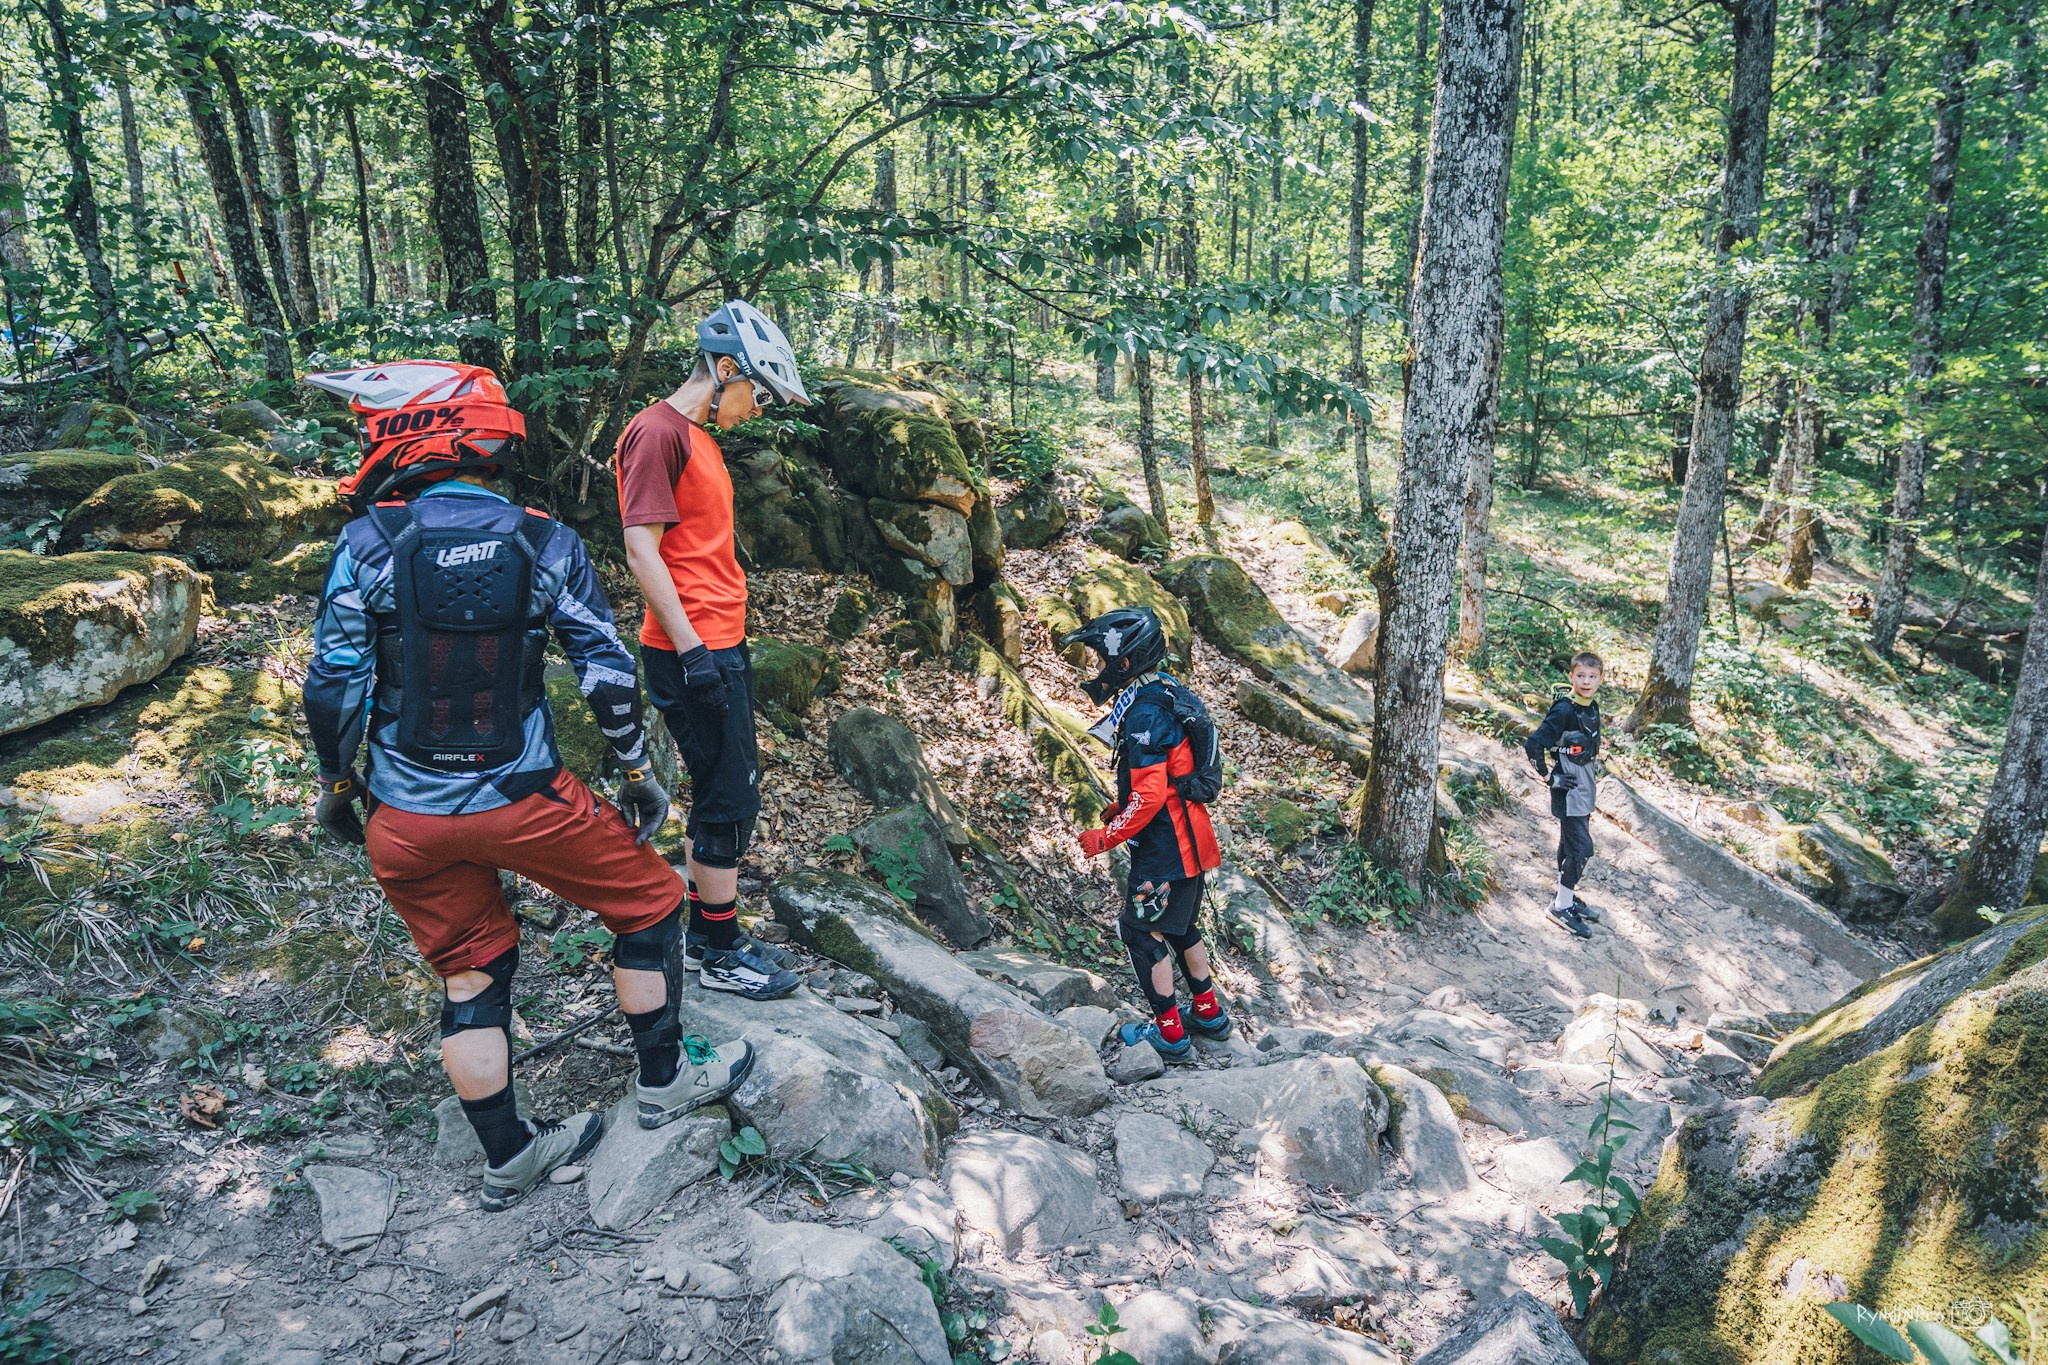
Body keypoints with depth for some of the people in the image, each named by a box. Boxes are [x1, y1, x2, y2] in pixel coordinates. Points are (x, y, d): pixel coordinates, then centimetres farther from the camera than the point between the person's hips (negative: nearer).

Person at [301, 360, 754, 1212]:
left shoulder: (367, 544, -7)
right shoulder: (547, 544, -5)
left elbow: (333, 685, -7)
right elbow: (608, 677, -5)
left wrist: (336, 781, 9)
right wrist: (638, 773, 8)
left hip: (407, 816, 2)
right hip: (522, 798, -2)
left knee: (468, 972, 18)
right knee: (650, 903, 18)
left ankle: (507, 1159, 30)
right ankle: (665, 1080, 28)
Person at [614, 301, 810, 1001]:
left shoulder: (701, 438, 17)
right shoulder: (658, 431, -13)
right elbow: (642, 551, -18)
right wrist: (692, 649, -20)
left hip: (720, 646, 10)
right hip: (693, 650, -10)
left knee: (720, 794, 15)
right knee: (730, 800, -2)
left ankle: (704, 935, 27)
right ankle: (722, 954, 11)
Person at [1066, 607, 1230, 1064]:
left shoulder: (1144, 713, -24)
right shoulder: (1169, 693, 7)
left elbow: (1149, 797, -26)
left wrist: (1105, 837, -16)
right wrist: (1123, 807, 17)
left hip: (1165, 846, -10)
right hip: (1190, 837, 10)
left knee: (1141, 930, 4)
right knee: (1179, 925, 22)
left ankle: (1169, 1032, 14)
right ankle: (1209, 1012, 33)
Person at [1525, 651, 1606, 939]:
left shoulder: (1592, 706, 5)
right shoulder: (1564, 710, -22)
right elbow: (1533, 743, -26)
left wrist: (1592, 779, 18)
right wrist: (1546, 775, -17)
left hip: (1585, 783, 8)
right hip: (1568, 786, -8)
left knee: (1570, 842, 18)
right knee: (1581, 847, -7)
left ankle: (1566, 896, 30)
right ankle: (1561, 907, 3)